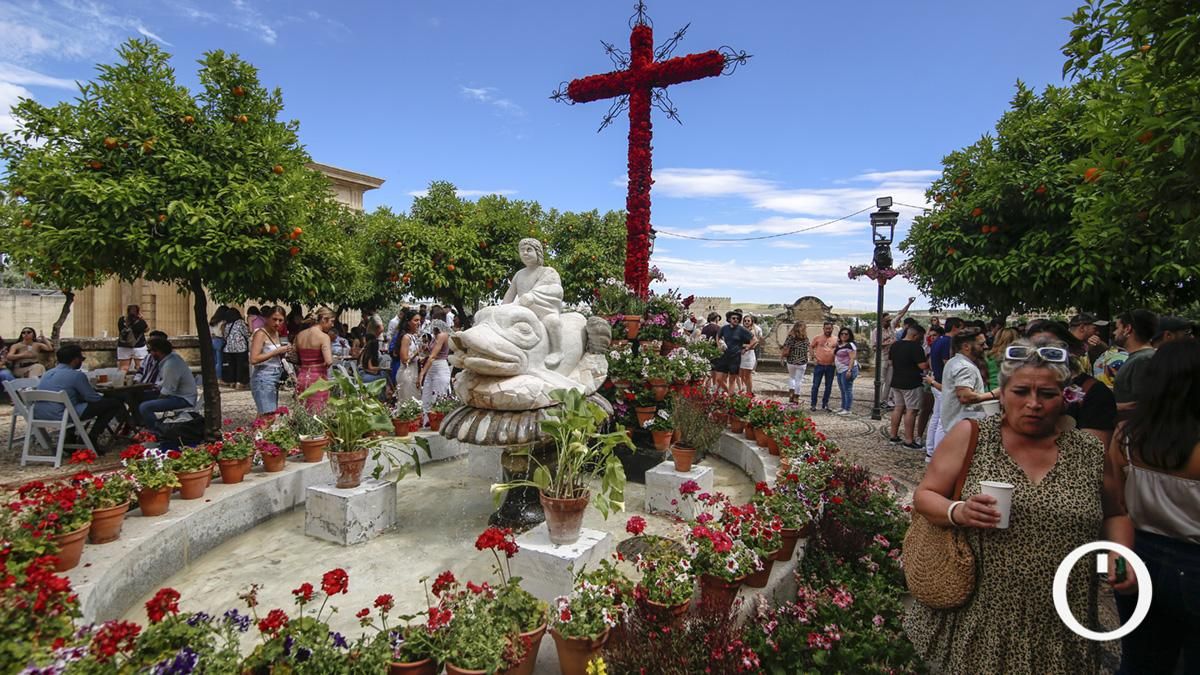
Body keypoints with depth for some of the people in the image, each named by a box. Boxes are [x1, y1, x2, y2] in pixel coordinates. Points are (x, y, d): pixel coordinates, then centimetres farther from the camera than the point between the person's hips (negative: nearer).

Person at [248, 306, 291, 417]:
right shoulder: (261, 333, -10)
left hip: (275, 378, 8)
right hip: (263, 379, -8)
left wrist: (284, 352, 4)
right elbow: (254, 359, -20)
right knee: (268, 416, -13)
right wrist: (277, 352, -19)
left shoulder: (276, 333, 14)